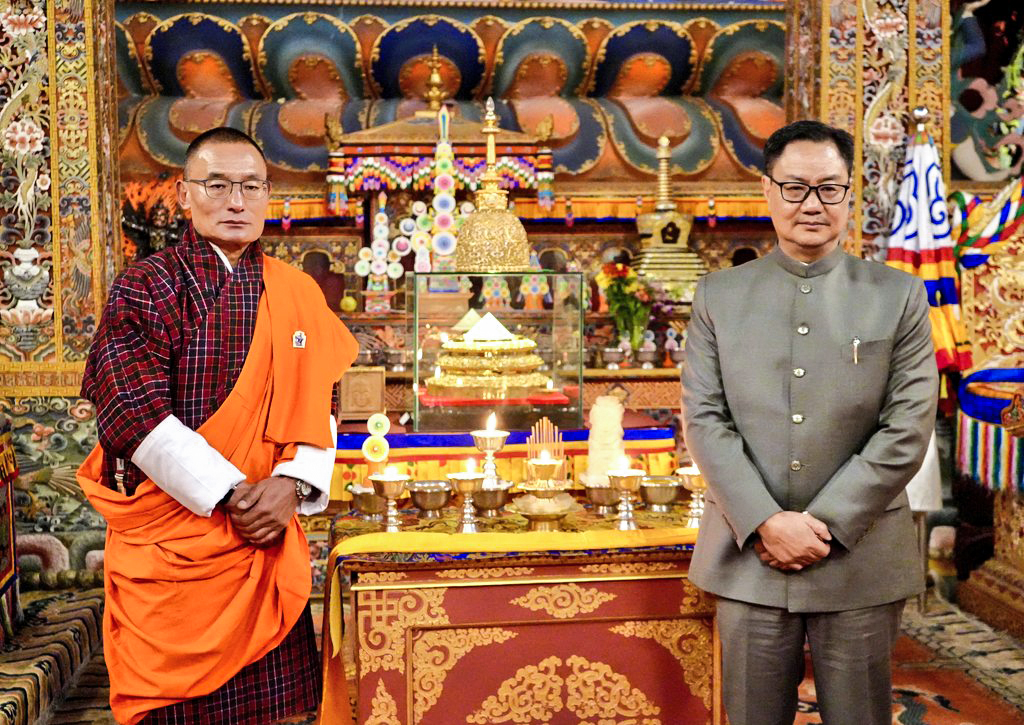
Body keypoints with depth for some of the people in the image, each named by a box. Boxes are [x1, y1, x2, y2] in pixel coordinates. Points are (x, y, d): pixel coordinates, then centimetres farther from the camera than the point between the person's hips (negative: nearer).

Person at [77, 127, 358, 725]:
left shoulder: (297, 294, 8)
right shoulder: (146, 288, -5)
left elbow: (319, 409, 6)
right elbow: (133, 412, -14)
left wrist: (292, 484, -12)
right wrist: (231, 493, -17)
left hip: (268, 536, 4)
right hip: (169, 536, -3)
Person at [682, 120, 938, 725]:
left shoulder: (899, 296, 3)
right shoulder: (720, 295, 5)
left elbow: (908, 427, -4)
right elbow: (704, 419, -1)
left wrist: (826, 526, -10)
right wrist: (767, 523, -11)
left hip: (860, 558, 0)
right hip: (748, 558, 1)